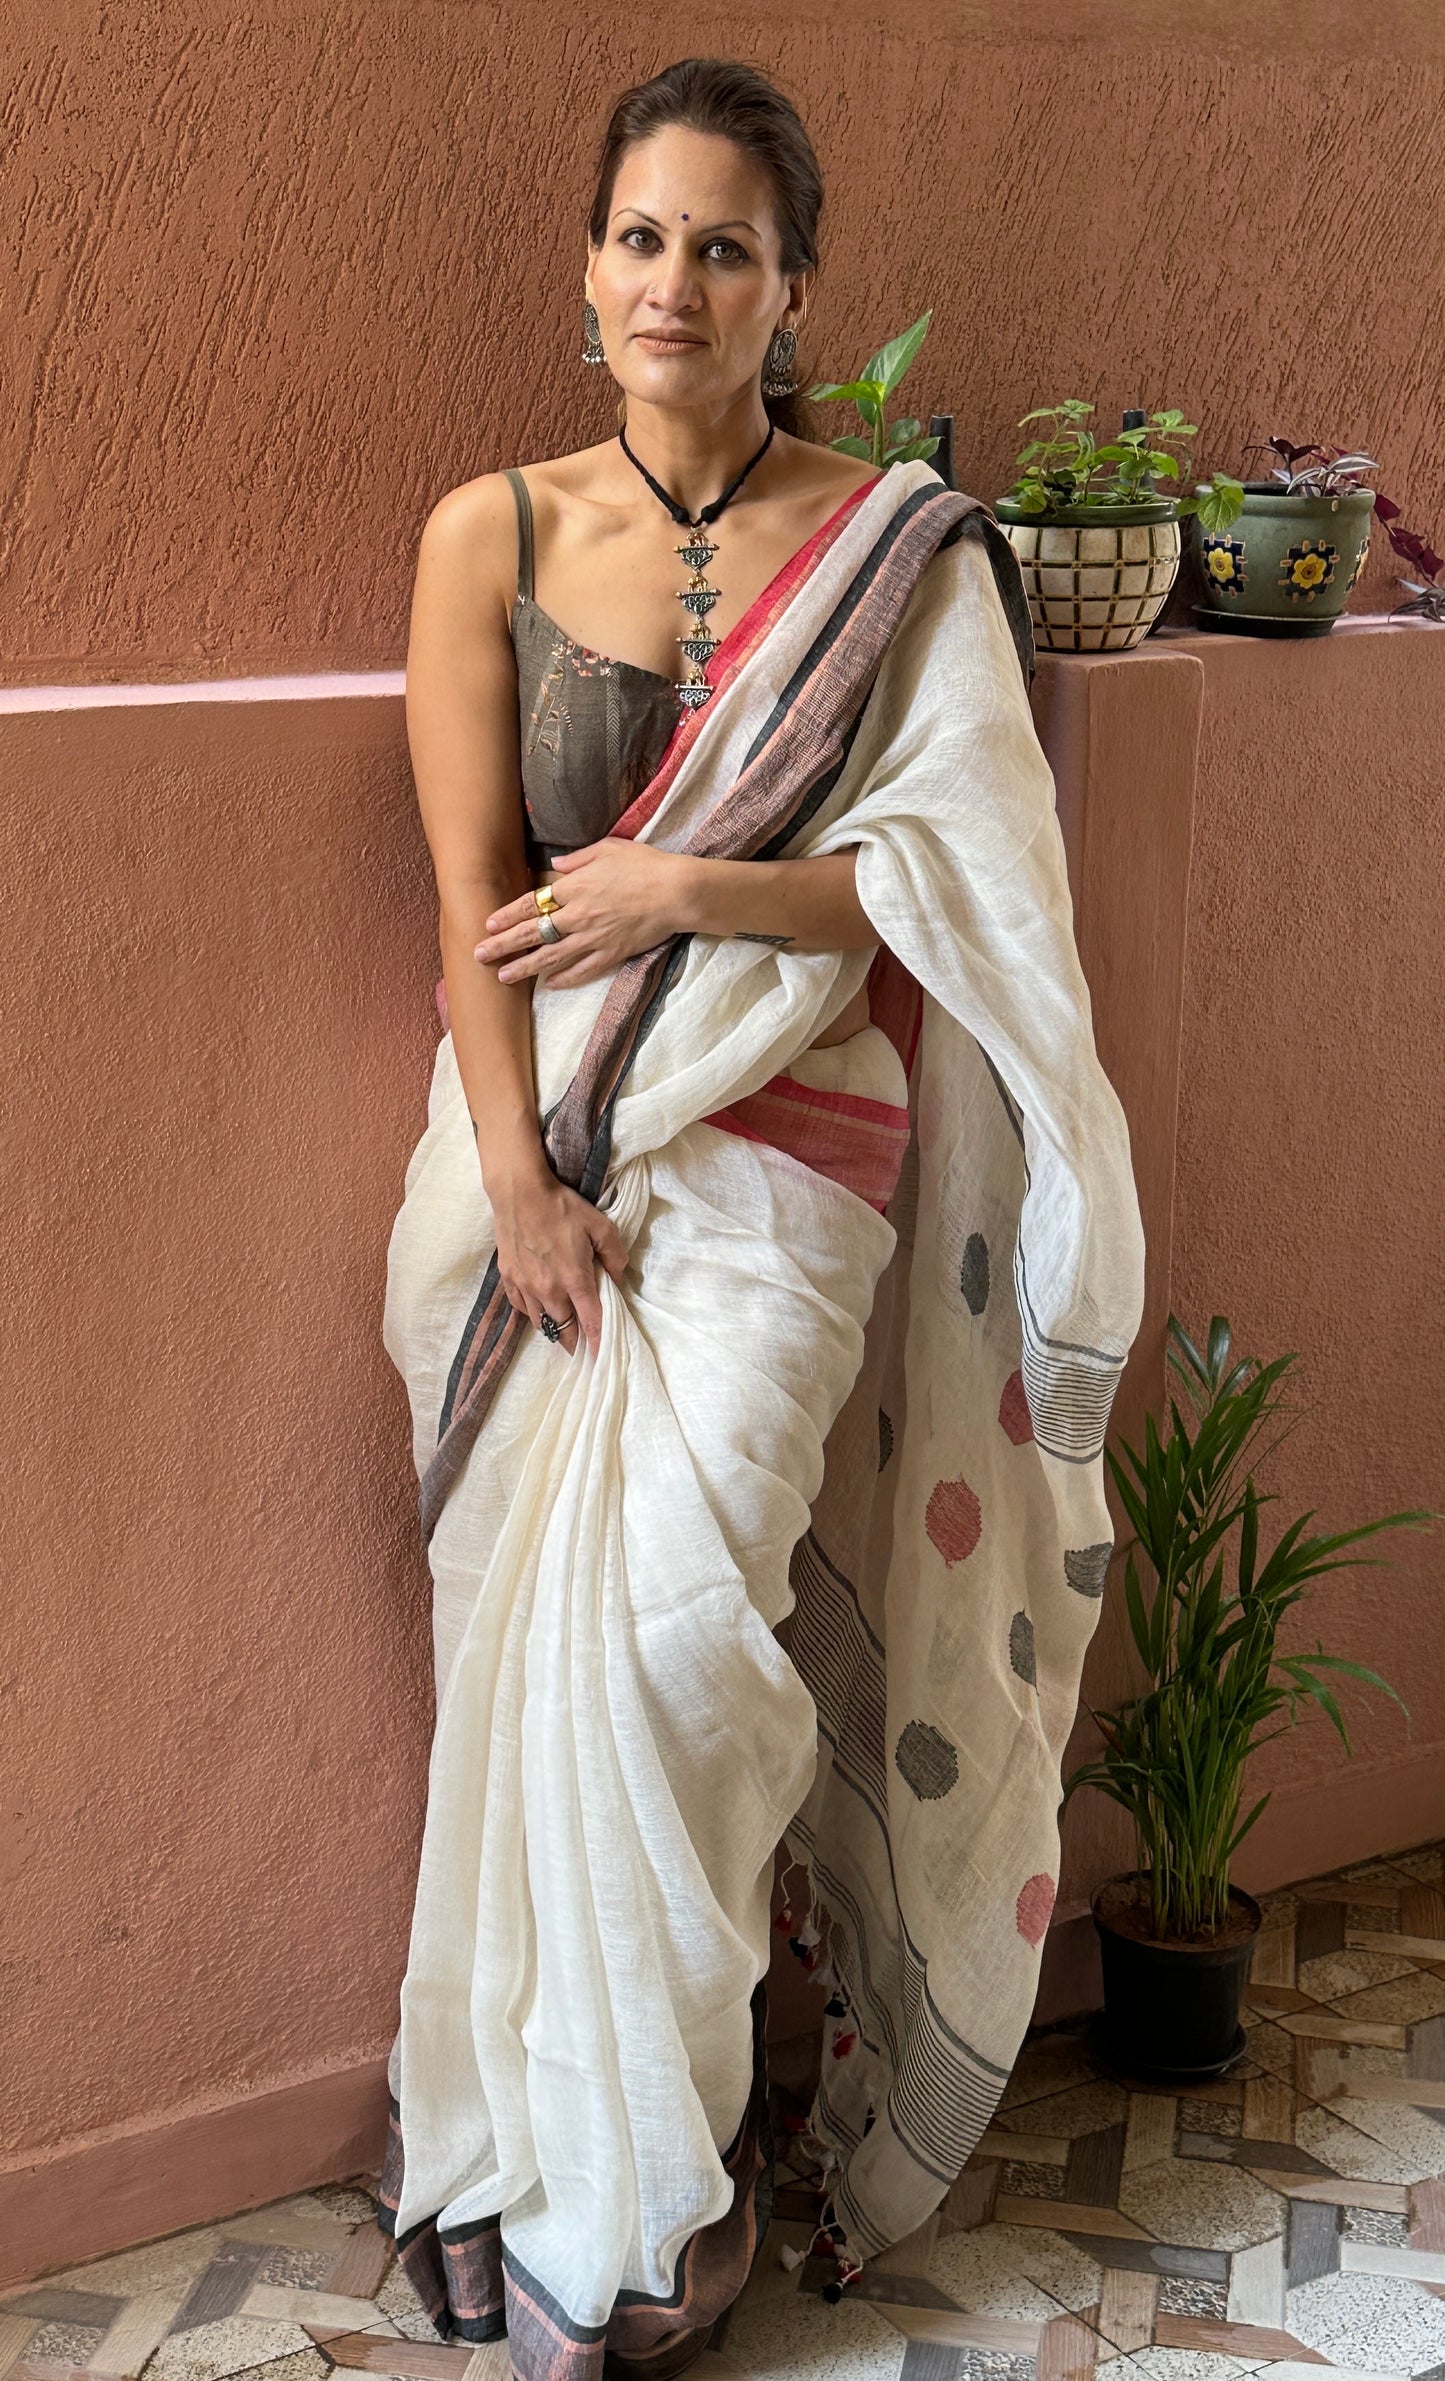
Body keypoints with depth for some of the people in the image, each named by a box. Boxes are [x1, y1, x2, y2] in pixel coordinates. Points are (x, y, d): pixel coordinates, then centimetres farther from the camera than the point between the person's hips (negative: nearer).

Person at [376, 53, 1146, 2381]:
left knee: (656, 1610, -17)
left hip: (781, 1145, -2)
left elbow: (949, 881, -1)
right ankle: (578, 2186, 12)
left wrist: (686, 891, -11)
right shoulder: (491, 533, 5)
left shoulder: (898, 546, 2)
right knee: (540, 1632, -5)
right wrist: (520, 1188, -10)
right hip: (541, 1138, 2)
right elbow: (473, 898, 0)